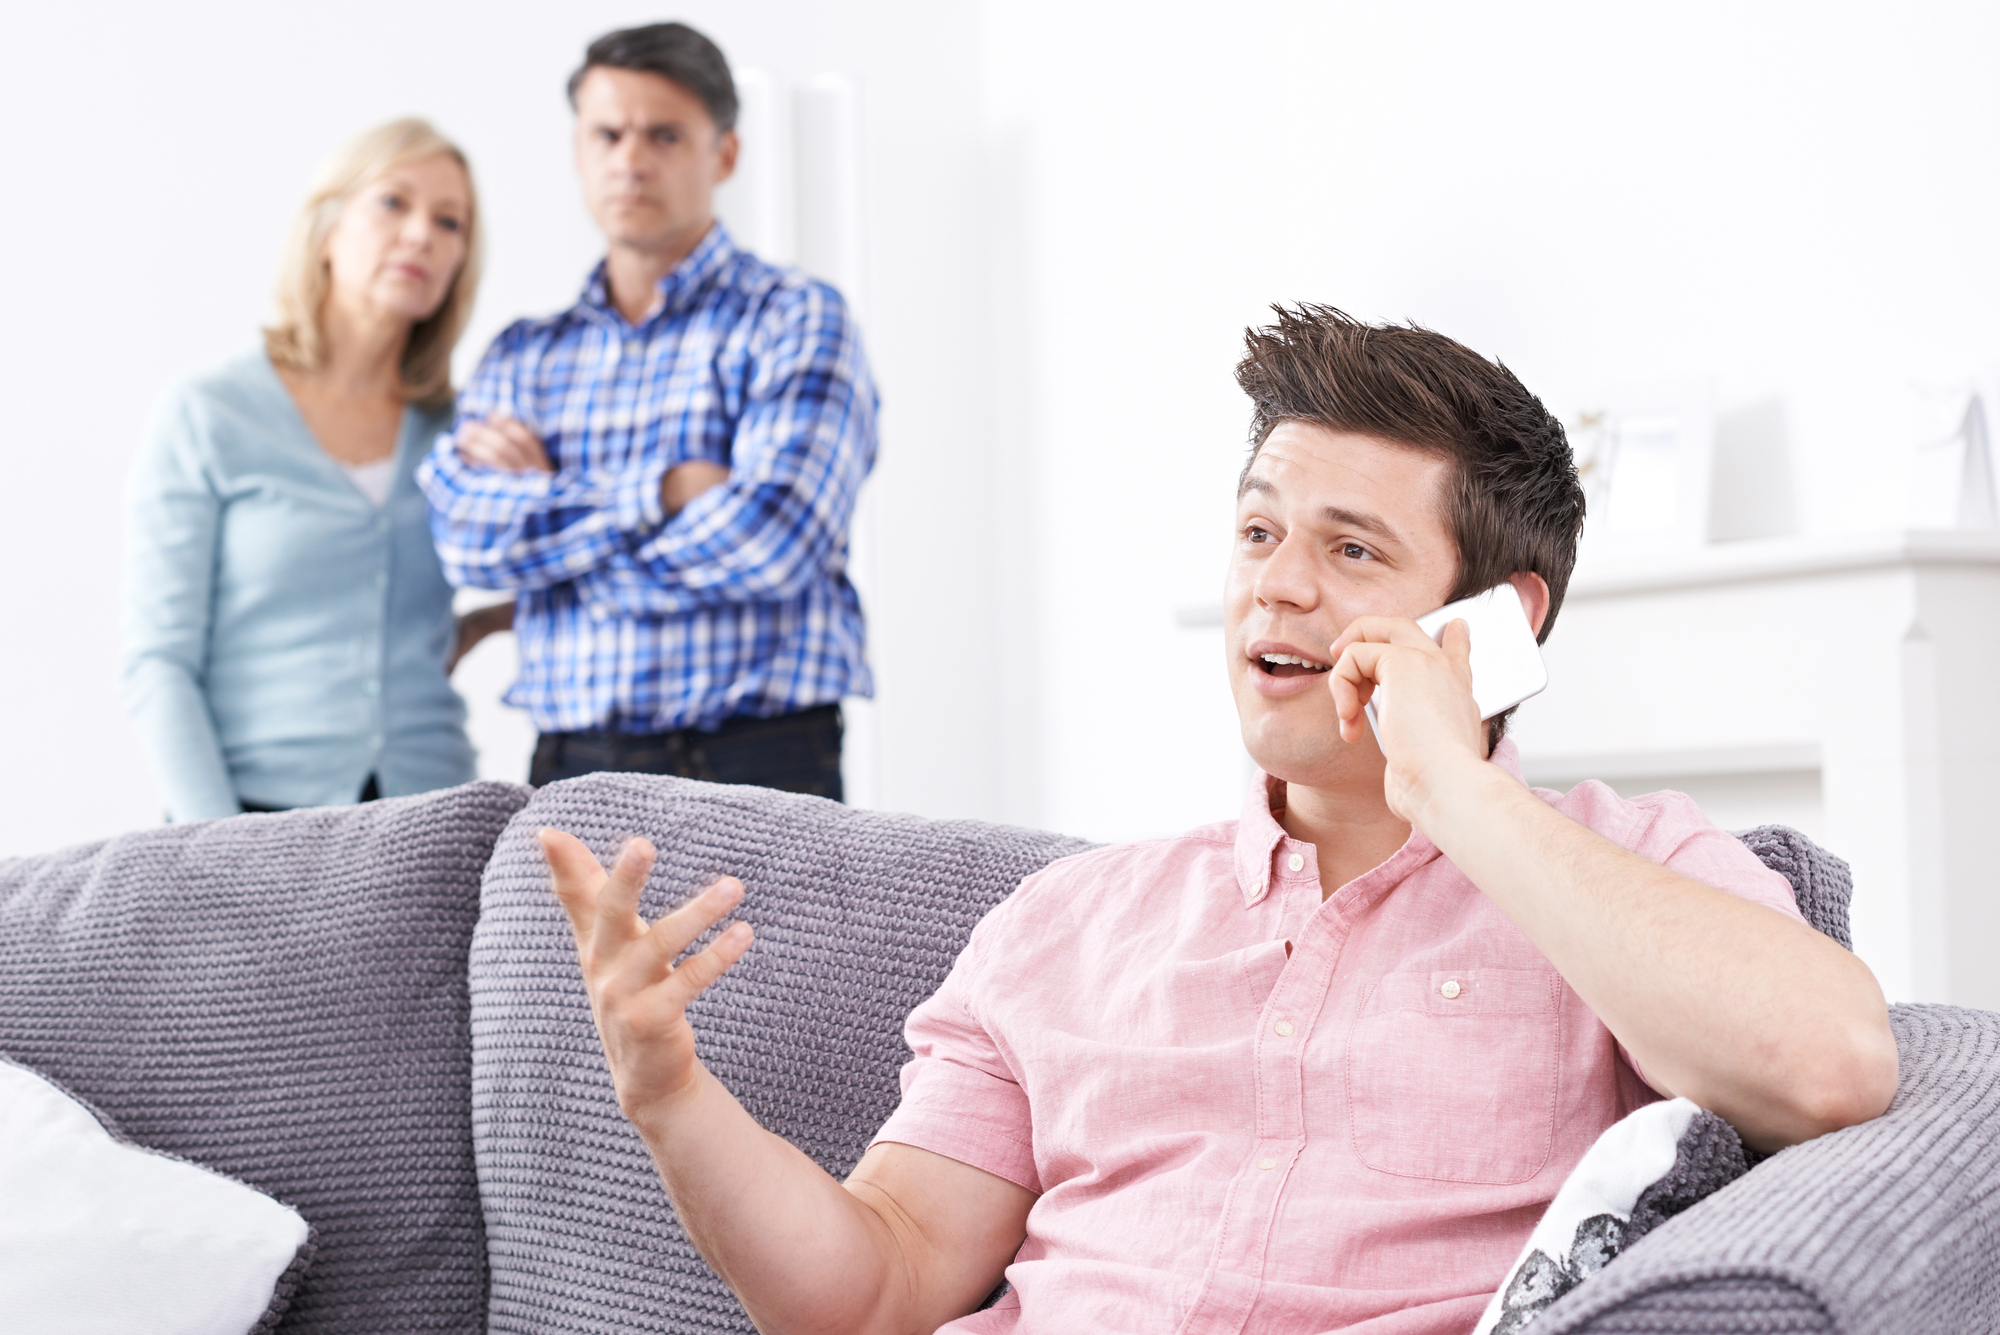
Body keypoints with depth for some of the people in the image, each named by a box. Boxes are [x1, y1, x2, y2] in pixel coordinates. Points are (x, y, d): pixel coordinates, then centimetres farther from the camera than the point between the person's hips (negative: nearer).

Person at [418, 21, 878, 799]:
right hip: (569, 767, 3)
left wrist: (544, 515, -4)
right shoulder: (524, 357, 14)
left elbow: (770, 540, -13)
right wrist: (658, 493, -12)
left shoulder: (794, 321, 1)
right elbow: (465, 535, -2)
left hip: (755, 764, -3)